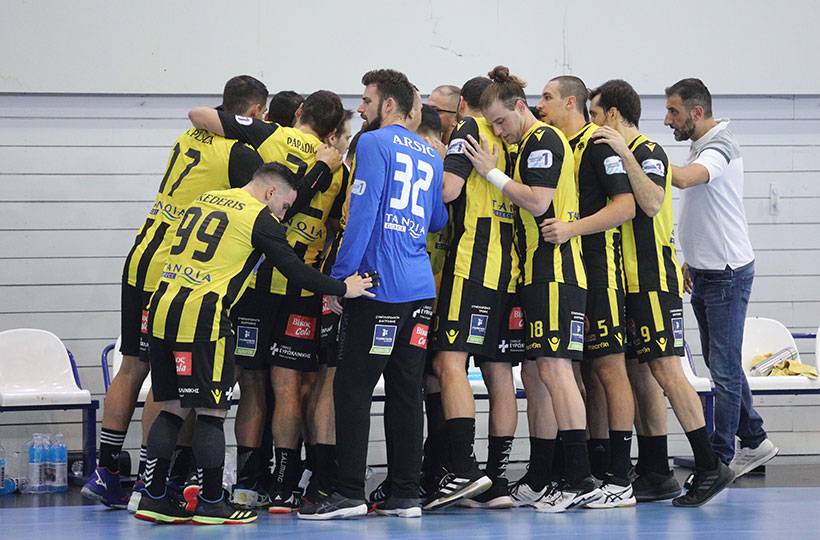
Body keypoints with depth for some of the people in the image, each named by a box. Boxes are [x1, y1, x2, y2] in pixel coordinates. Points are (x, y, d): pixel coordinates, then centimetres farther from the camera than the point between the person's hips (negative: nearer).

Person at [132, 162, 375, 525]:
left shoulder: (205, 200, 21)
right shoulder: (261, 218, -2)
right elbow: (293, 270, -3)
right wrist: (343, 288, 6)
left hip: (162, 307, 7)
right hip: (203, 316, -7)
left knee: (173, 408, 13)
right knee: (211, 412, 0)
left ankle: (153, 498, 12)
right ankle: (211, 504, 3)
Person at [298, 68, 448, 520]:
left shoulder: (374, 144, -6)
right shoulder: (430, 155, 15)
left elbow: (361, 215, -13)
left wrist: (339, 277, -10)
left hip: (378, 284, -7)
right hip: (421, 288, 7)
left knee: (353, 389, -5)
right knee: (406, 392, 8)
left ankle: (349, 493, -9)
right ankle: (404, 495, 7)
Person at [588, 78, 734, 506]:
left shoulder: (648, 152, -9)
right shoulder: (619, 153, 18)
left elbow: (652, 203, -26)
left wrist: (625, 153, -28)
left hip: (654, 281, -9)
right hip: (630, 282, 9)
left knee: (667, 372, -13)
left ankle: (709, 467, -13)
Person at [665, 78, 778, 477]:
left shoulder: (720, 146, -17)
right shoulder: (699, 146, 13)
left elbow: (682, 178, -38)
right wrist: (691, 260, 22)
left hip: (727, 273, -10)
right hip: (705, 273, 10)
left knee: (724, 366, -6)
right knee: (720, 364, 15)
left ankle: (720, 460, -3)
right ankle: (754, 441, 25)